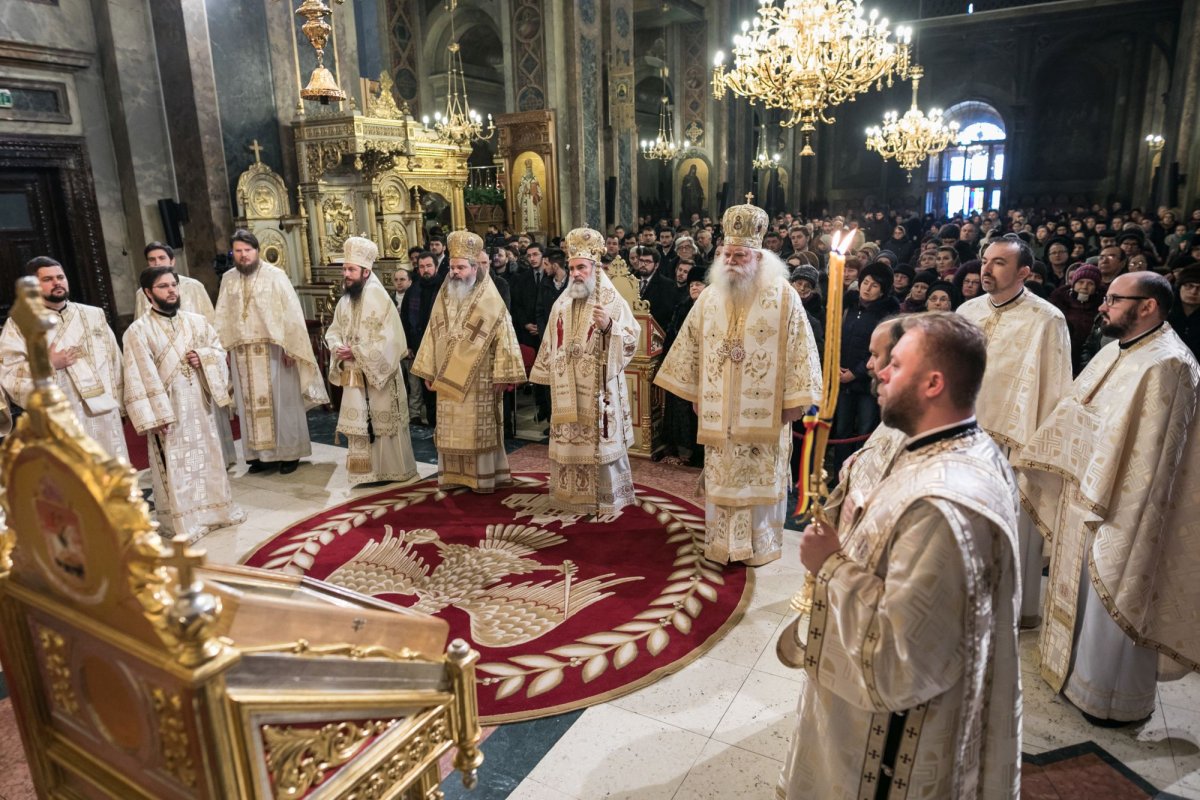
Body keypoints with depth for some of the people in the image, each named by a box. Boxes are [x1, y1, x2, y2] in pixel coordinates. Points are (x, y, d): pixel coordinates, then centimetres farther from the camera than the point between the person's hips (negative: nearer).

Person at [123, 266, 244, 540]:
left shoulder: (197, 321, 7)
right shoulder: (138, 331, -9)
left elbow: (219, 350, 13)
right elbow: (140, 377, -13)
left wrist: (203, 356, -11)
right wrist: (154, 415, -18)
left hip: (201, 403, 5)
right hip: (167, 408, -5)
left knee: (208, 455, 14)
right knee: (176, 465, 2)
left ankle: (217, 508, 28)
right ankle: (184, 521, 12)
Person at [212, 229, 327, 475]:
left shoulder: (275, 275, -5)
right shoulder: (228, 279, 8)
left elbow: (291, 312, -8)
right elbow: (222, 317, 11)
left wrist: (288, 347, -13)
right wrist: (223, 347, 5)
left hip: (273, 349, -4)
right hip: (242, 353, 4)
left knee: (281, 401, 2)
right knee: (251, 404, 8)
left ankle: (289, 453, 11)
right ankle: (262, 453, 17)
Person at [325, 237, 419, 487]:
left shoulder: (379, 298, -14)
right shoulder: (345, 300, 8)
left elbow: (390, 339, -20)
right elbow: (333, 331, 14)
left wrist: (357, 351, -20)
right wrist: (337, 347, -8)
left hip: (378, 375, -7)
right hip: (354, 376, 7)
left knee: (383, 425, 4)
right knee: (358, 426, 11)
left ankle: (392, 471, 18)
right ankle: (366, 473, 22)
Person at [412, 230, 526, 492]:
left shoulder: (490, 302, -7)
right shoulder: (444, 297, 7)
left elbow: (503, 336, -9)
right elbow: (433, 334, 10)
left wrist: (502, 375, -13)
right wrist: (428, 371, 8)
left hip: (478, 378, -4)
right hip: (447, 377, 5)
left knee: (479, 428, 2)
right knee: (451, 428, 9)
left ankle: (483, 476, 12)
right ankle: (454, 474, 19)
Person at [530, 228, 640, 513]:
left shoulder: (613, 301, -6)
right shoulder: (562, 303, 10)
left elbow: (631, 340, -12)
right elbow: (551, 342, 16)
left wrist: (608, 326, -28)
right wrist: (547, 374, 16)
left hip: (598, 388, -5)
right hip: (567, 388, 5)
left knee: (600, 440, -1)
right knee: (568, 441, 10)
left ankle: (606, 496, 13)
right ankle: (573, 492, 24)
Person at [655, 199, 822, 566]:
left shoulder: (784, 297, -7)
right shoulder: (709, 297, 5)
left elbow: (799, 352, -8)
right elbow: (692, 349, 12)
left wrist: (792, 404, -11)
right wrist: (697, 398, 11)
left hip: (764, 415, -3)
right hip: (719, 415, 4)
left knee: (761, 480, 7)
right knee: (721, 480, 11)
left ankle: (761, 545, 22)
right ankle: (722, 544, 25)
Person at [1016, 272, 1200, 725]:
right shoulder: (1116, 351, 7)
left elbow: (1149, 453, -24)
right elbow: (1073, 412, 14)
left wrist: (1105, 506, -23)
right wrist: (1033, 462, 15)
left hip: (1120, 508, -9)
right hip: (1083, 494, 9)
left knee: (1114, 602, 7)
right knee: (1083, 591, 21)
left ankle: (1118, 699, 26)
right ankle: (1080, 670, 39)